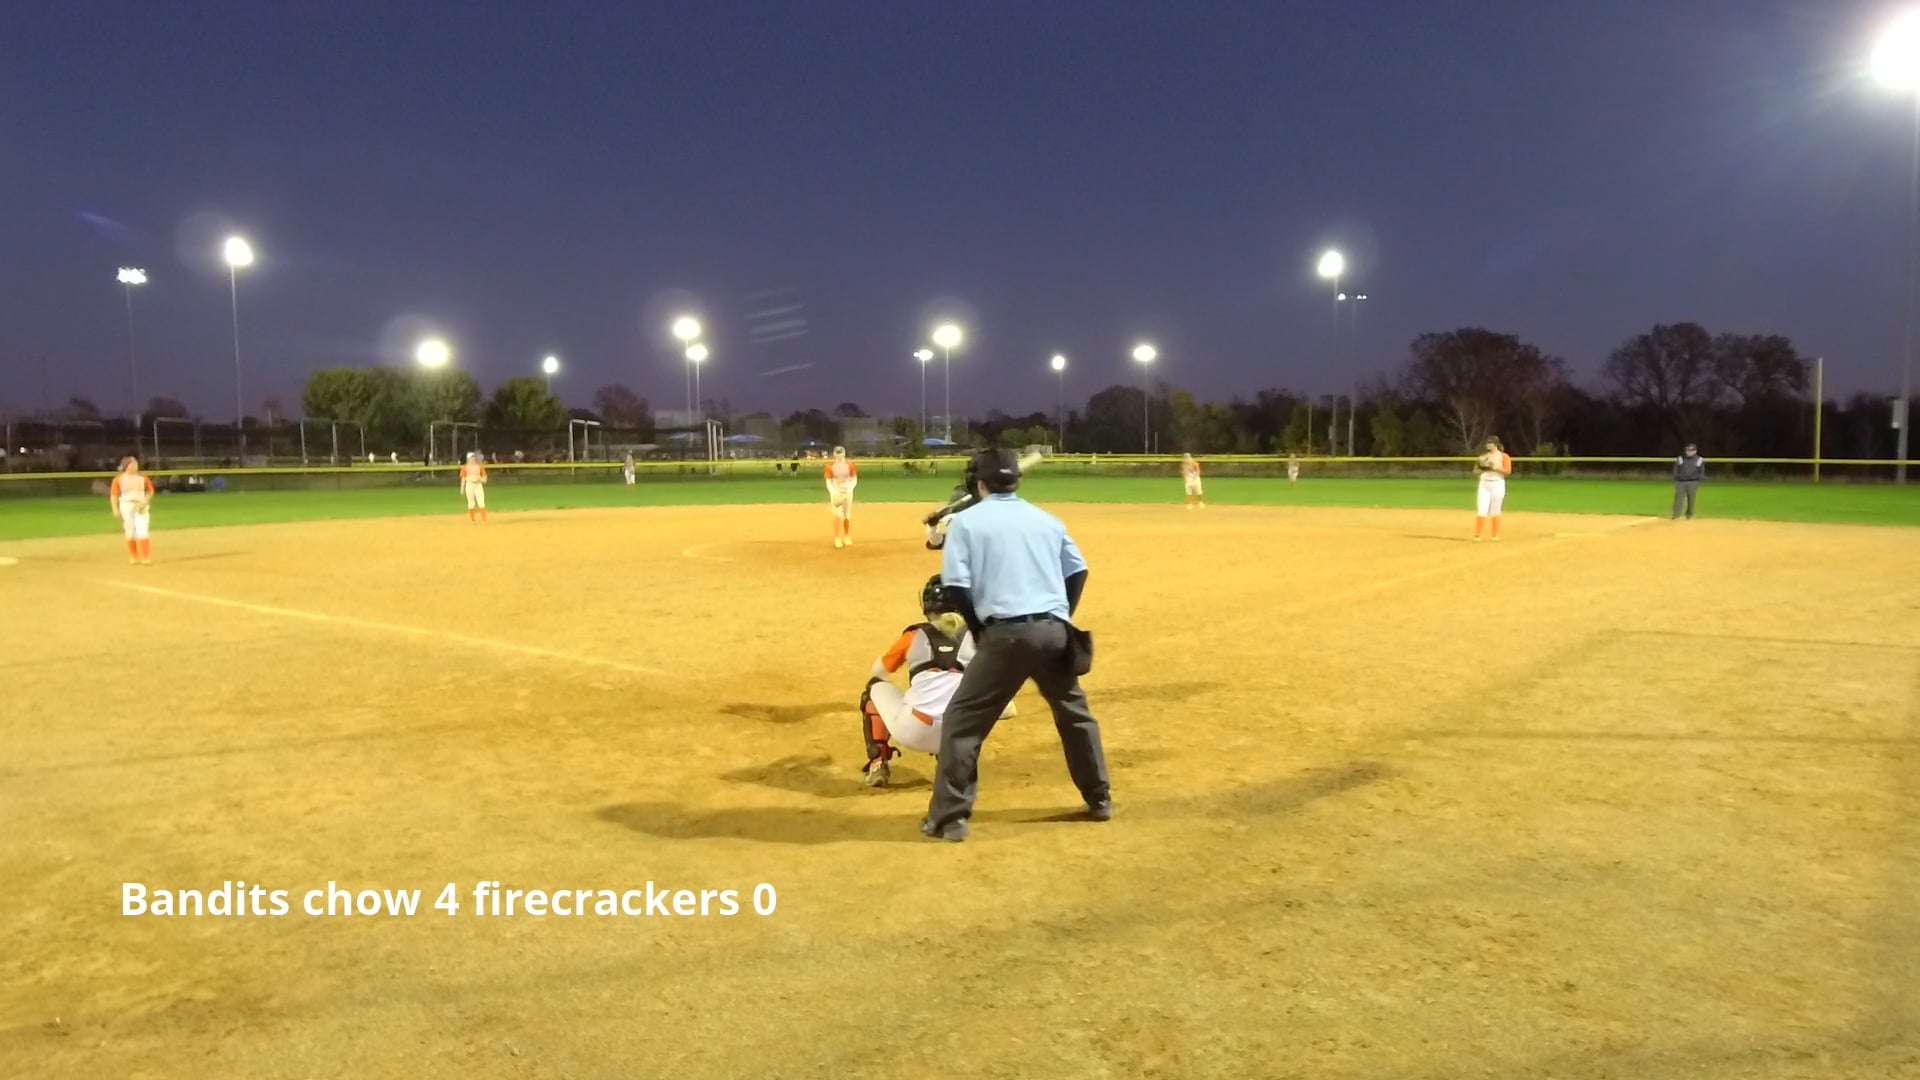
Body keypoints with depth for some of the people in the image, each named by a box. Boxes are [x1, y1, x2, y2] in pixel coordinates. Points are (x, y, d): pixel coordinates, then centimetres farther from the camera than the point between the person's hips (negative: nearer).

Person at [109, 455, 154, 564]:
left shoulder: (143, 477, 4)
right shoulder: (119, 479, -1)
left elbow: (150, 491, 10)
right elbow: (113, 495, 0)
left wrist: (145, 501, -6)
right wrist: (115, 509, -8)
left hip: (141, 507, 0)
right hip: (126, 506, 0)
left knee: (142, 531, -9)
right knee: (130, 532, 6)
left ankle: (146, 557, -5)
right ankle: (133, 557, 17)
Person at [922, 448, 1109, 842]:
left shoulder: (967, 521, 2)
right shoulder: (1045, 518, 15)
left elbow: (956, 587, -5)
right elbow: (1077, 571, 12)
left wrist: (980, 630, 7)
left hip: (1007, 633, -4)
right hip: (1053, 631, 5)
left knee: (962, 720, 5)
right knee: (1074, 714, 24)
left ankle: (948, 817, 3)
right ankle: (1100, 799, 33)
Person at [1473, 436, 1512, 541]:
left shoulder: (1503, 456, 0)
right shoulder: (1483, 456, 13)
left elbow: (1508, 470, -9)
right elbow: (1476, 471, 13)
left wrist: (1495, 468, -18)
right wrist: (1479, 464, -7)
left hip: (1497, 484, -3)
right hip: (1484, 484, 3)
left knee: (1495, 511, 2)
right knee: (1481, 510, -6)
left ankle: (1495, 535, 14)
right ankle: (1477, 535, -6)